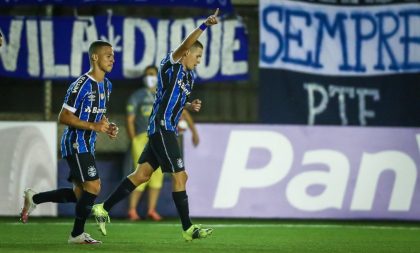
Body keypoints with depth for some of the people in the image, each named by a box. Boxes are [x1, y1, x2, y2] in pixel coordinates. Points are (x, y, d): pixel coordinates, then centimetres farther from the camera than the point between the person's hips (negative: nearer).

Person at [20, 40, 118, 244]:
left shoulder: (106, 85, 11)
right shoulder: (82, 85, -17)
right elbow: (64, 117, -18)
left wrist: (108, 126, 4)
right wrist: (93, 126, -25)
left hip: (87, 146, 9)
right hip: (76, 144, -9)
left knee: (80, 193, 10)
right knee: (93, 187, -12)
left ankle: (34, 199, 22)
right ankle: (77, 234, 2)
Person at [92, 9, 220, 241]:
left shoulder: (189, 76, 17)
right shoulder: (170, 66, -9)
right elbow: (184, 46, -28)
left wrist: (190, 106, 8)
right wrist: (205, 25, -36)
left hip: (166, 130, 9)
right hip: (161, 128, -9)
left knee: (142, 174, 9)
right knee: (179, 176, -8)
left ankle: (104, 209, 15)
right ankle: (188, 229, -4)